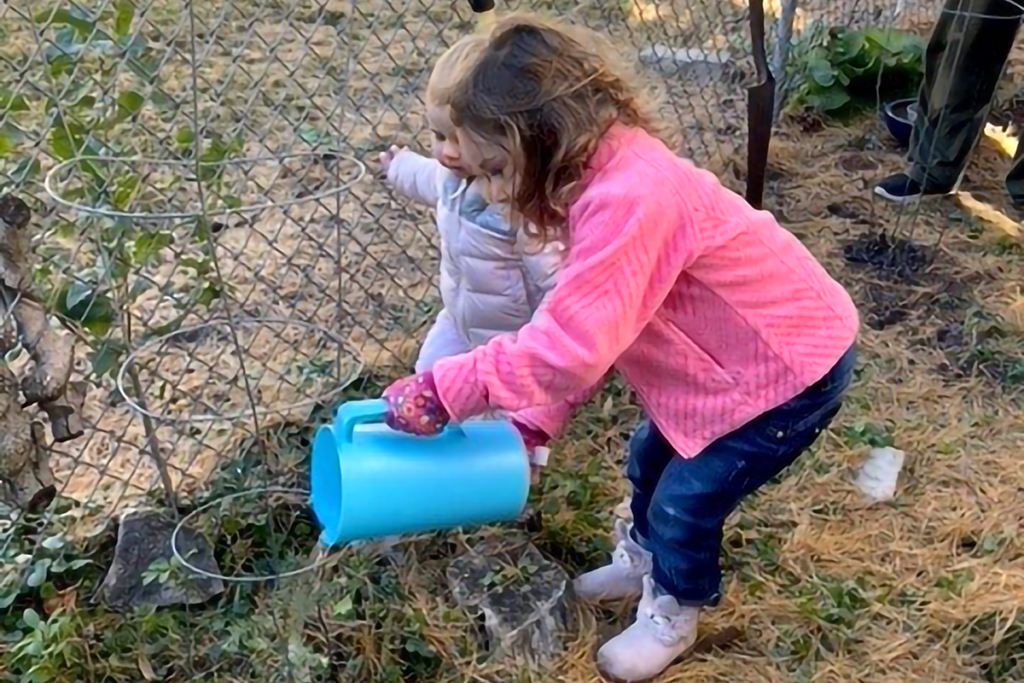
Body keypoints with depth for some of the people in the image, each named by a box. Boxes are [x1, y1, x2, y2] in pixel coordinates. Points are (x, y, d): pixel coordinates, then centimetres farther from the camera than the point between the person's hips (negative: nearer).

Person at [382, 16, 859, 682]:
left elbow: (574, 345, -38)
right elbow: (575, 322, 1)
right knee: (651, 462, 22)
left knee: (685, 500, 3)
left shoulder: (626, 198, -35)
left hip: (795, 365, -9)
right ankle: (643, 562, 50)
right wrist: (532, 420, -3)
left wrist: (442, 390, -31)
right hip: (743, 348, 9)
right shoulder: (608, 176, -3)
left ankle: (673, 616, 32)